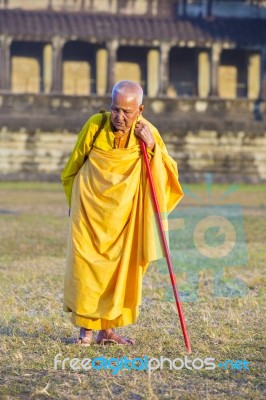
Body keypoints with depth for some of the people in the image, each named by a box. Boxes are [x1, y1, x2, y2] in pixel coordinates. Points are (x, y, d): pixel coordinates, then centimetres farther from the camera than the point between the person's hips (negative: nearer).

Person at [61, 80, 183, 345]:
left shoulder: (147, 132, -6)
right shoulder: (95, 125, -10)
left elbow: (169, 174, -7)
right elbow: (73, 166, 6)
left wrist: (152, 147, -21)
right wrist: (74, 203, 15)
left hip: (124, 212, 2)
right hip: (90, 207, -2)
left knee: (119, 266, 1)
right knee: (86, 263, -7)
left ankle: (108, 328, 11)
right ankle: (86, 328, 2)